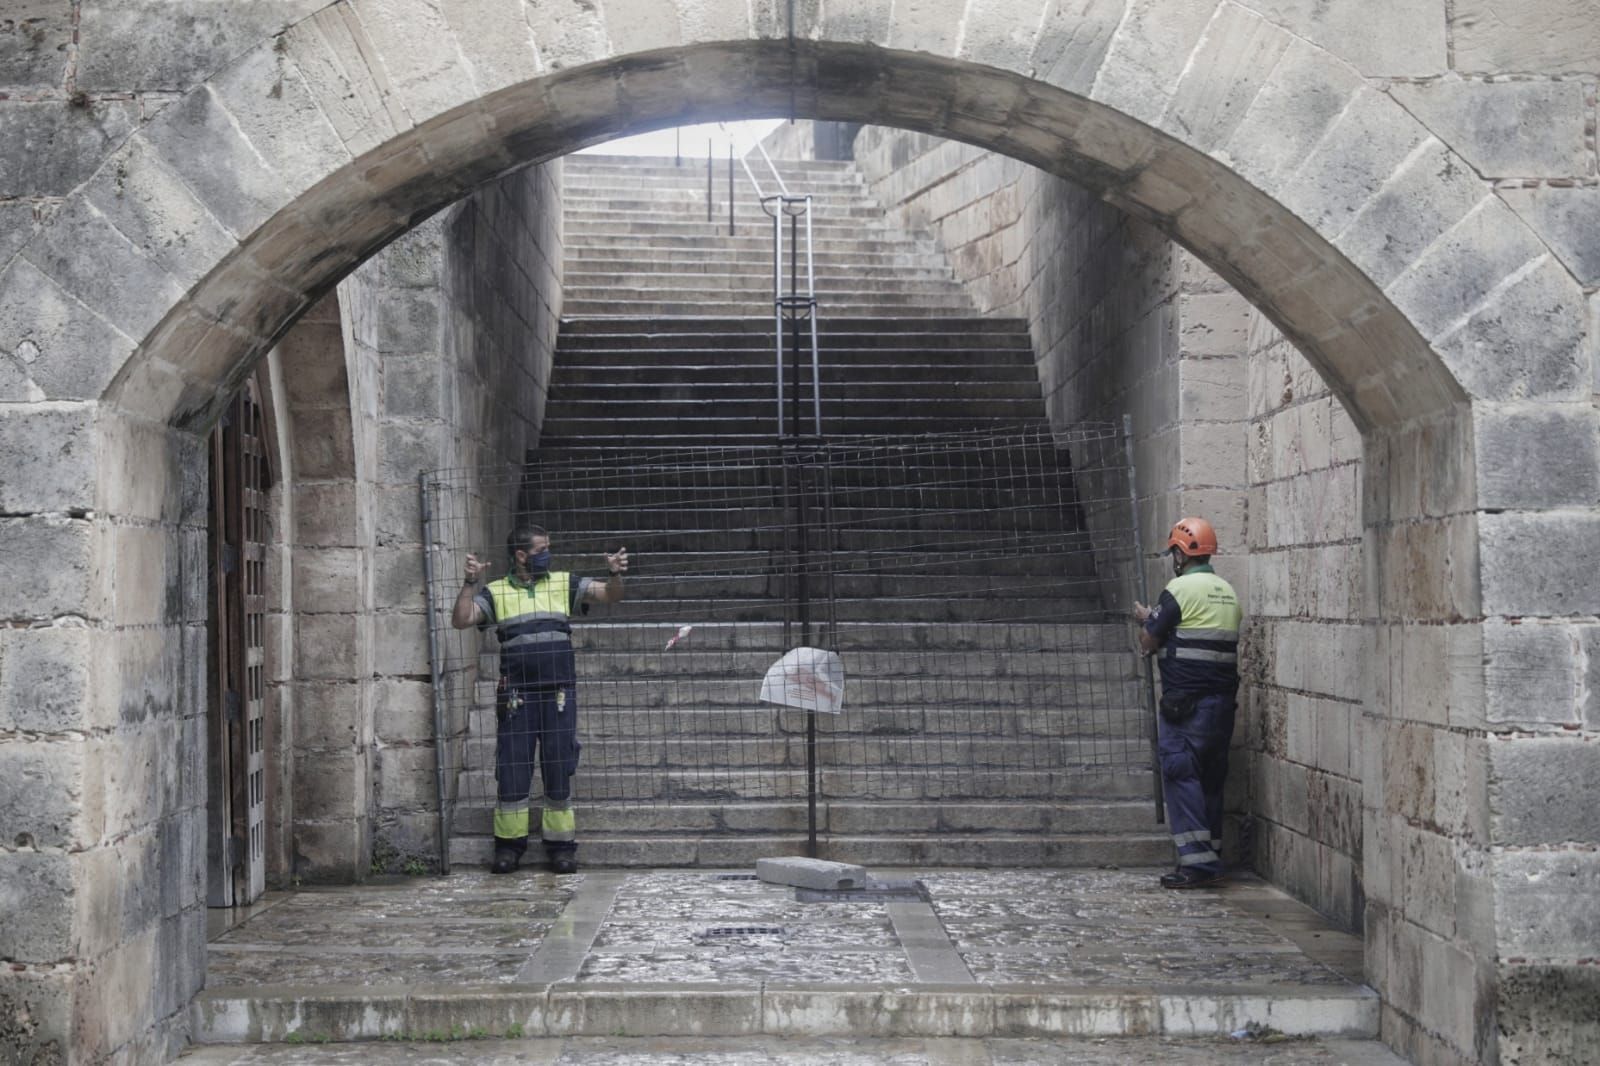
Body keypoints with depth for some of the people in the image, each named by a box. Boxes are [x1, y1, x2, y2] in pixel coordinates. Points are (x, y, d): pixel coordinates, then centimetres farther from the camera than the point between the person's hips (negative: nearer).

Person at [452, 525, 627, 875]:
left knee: (559, 771, 4)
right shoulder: (496, 593, 7)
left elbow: (609, 596, 5)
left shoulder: (563, 584, 10)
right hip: (516, 696, -1)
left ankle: (561, 846, 12)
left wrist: (616, 575, -16)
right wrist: (470, 583, -16)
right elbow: (460, 620, -4)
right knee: (512, 771, 1)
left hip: (559, 694, 1)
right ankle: (509, 843, 13)